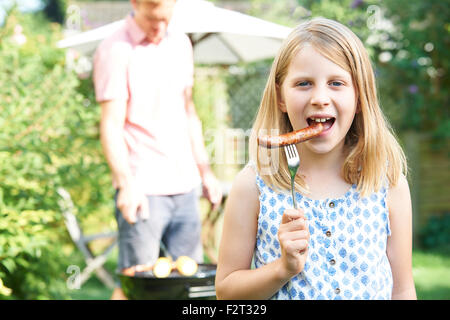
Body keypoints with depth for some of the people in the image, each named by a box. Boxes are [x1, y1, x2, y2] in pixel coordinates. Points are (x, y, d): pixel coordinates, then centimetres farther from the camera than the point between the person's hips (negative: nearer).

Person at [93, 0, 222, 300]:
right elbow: (111, 124, -13)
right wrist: (126, 183, -24)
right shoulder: (116, 50, -7)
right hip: (144, 190, -6)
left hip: (185, 186, 6)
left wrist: (205, 170, 18)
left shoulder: (181, 44, 13)